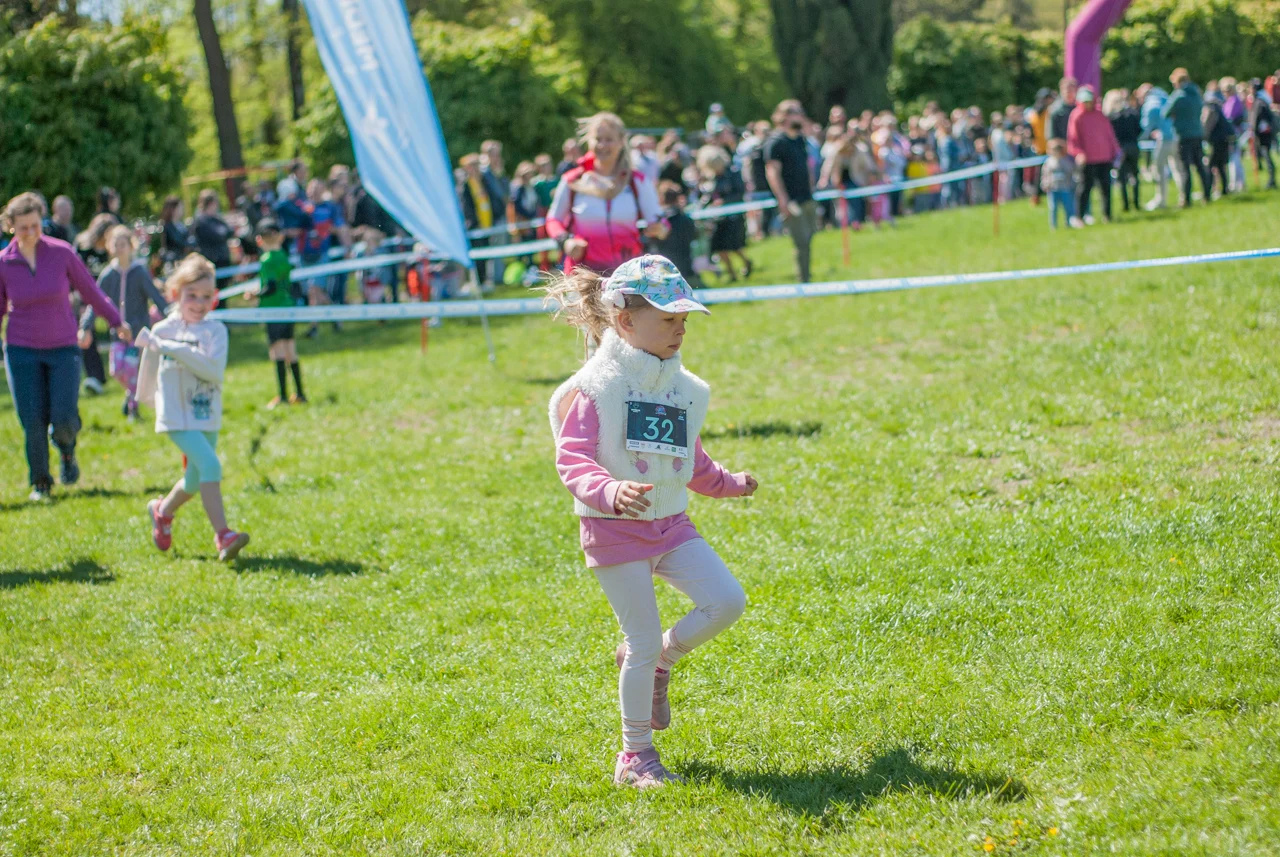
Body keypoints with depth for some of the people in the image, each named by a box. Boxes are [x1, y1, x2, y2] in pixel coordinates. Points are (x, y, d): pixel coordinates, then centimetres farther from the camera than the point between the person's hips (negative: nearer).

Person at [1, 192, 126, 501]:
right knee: (32, 421, -5)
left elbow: (90, 290, 6)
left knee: (64, 417, -12)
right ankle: (40, 482, 16)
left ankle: (67, 450, 24)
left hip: (63, 348, 0)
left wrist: (117, 322, 13)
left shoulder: (62, 253, -7)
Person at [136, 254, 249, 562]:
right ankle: (223, 536, -26)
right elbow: (149, 370, 15)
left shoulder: (215, 330, -3)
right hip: (178, 417, -3)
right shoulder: (163, 330, -2)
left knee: (195, 480, 17)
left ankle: (163, 510, 47)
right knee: (210, 465, -23)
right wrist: (146, 398, 29)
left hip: (208, 417, 3)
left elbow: (215, 371, -19)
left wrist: (174, 349, -23)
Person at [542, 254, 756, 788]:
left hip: (672, 525, 6)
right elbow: (572, 459, -18)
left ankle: (657, 662, 15)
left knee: (727, 602, -12)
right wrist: (611, 492, -36)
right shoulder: (595, 386, -12)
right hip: (616, 531, -6)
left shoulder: (685, 388, 9)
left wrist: (727, 483, 37)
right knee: (644, 641, -5)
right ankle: (636, 756, 11)